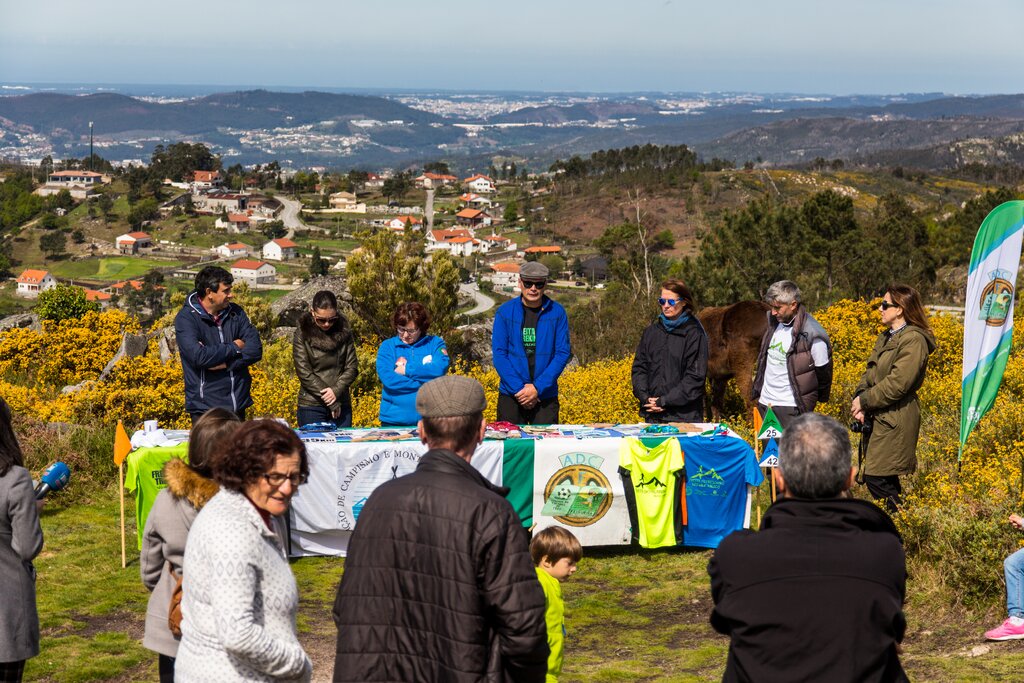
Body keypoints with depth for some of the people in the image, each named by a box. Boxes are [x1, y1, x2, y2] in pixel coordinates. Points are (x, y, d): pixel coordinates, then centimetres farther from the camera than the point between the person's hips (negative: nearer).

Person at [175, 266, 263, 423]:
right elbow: (199, 356, -22)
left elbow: (255, 350, -1)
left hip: (238, 405, 5)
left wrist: (225, 364, -15)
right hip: (205, 408, -5)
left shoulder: (235, 313, 7)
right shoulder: (186, 318, -8)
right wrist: (234, 347, -9)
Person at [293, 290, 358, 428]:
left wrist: (336, 391, -15)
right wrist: (331, 402, -13)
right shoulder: (302, 334, -4)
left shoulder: (344, 331, 5)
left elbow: (352, 367, 3)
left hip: (342, 405, 3)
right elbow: (304, 373, -10)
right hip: (312, 406, -3)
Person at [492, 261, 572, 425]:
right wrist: (519, 388, -14)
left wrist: (538, 388, -13)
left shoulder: (557, 312, -1)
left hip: (546, 396, 0)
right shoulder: (505, 312, -2)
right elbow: (498, 354, -4)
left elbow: (563, 353, -4)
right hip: (511, 395, 0)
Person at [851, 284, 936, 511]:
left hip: (895, 421, -9)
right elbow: (870, 372, 14)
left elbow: (897, 383, -20)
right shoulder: (885, 338, 17)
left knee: (876, 479, -11)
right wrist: (859, 397, -4)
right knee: (885, 480, 10)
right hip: (878, 417, 9)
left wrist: (864, 401, -13)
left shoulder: (913, 340, -13)